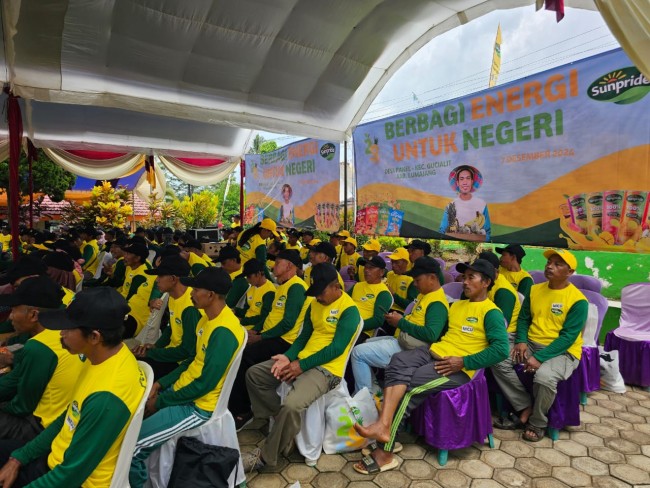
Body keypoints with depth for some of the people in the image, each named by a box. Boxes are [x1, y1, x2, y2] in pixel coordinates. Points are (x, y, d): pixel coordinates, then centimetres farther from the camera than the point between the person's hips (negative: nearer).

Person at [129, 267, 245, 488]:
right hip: (182, 390, 9)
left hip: (198, 406, -9)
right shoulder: (208, 318, 4)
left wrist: (160, 401, -13)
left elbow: (204, 384, -23)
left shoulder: (224, 332, -27)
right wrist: (160, 384, 5)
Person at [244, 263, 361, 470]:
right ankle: (281, 421, 10)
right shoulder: (315, 304, 11)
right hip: (301, 360, 9)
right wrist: (288, 357, -7)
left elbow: (336, 348, -19)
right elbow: (303, 336, 12)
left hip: (326, 368, -8)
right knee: (254, 374, 3)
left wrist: (301, 365, -19)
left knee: (292, 405, -31)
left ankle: (266, 456, -6)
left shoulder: (349, 310, -13)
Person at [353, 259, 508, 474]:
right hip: (433, 352, 7)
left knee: (408, 387, -23)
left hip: (458, 369, -6)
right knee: (398, 361, -24)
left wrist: (464, 362, -19)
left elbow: (501, 349, -15)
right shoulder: (457, 305, 23)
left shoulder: (491, 313, -3)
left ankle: (384, 451, -13)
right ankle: (383, 425, -38)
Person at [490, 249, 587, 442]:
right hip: (531, 344, 6)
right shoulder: (535, 290, 5)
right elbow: (523, 318, 12)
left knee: (544, 377, -35)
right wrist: (521, 341, -8)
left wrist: (539, 358, -24)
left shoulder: (578, 300, -13)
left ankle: (537, 423, -5)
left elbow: (568, 337, -17)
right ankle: (526, 408, -2)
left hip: (562, 351, -5)